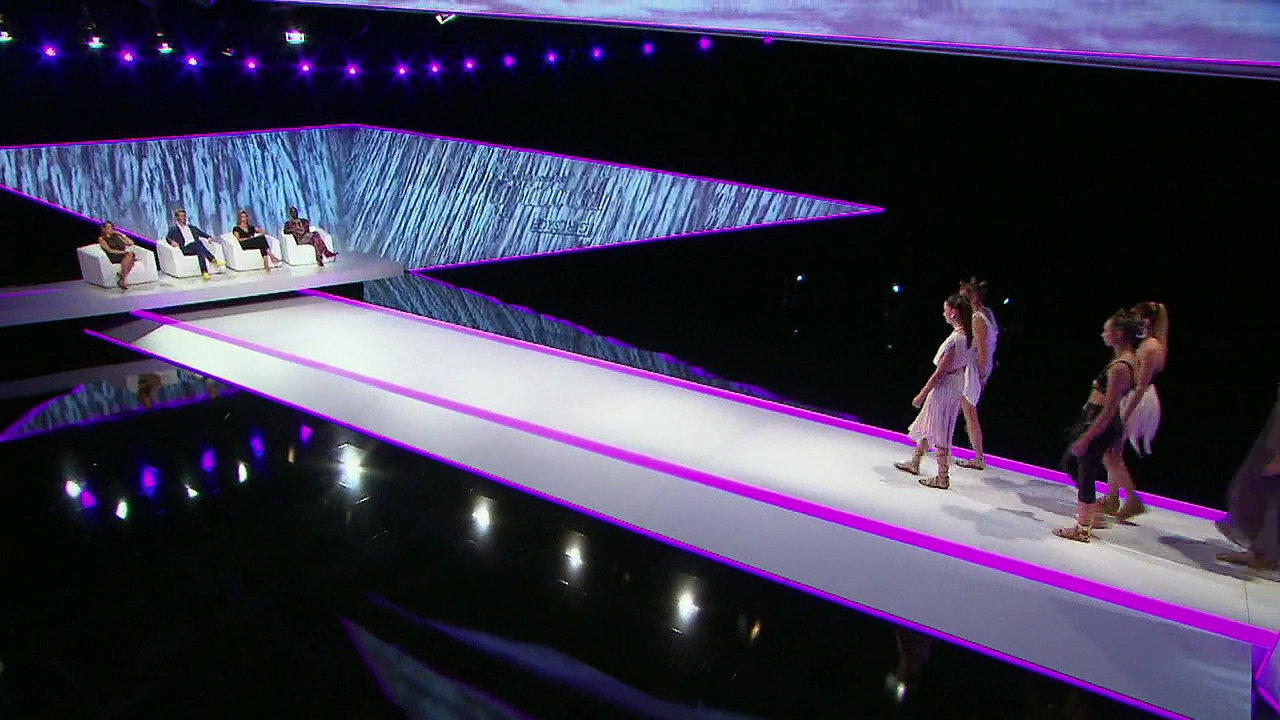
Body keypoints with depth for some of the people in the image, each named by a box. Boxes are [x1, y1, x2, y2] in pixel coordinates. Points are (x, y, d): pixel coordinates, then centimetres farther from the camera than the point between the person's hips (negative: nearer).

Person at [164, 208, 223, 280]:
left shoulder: (191, 227, 30)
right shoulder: (173, 229, 16)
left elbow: (202, 233, 24)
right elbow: (168, 237, 1)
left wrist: (209, 237, 3)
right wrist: (172, 241, -23)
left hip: (196, 247, 4)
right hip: (186, 249, -4)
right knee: (197, 243, -33)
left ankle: (204, 272, -43)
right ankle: (214, 260, -42)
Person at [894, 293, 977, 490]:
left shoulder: (955, 339, -26)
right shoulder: (968, 336, 1)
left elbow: (940, 372, -23)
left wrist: (922, 394, -14)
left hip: (944, 387, -9)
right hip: (957, 385, 9)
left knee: (939, 432, 3)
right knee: (927, 425, 23)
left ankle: (943, 477, 13)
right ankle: (914, 463, 38)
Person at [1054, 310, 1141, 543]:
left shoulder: (1119, 367, -23)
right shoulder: (1129, 361, 7)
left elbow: (1109, 410, -24)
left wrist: (1085, 438, -20)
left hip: (1099, 425, -10)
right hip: (1094, 419, 10)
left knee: (1085, 472, 2)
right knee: (1070, 462, 22)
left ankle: (1083, 528, 14)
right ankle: (1093, 507, 33)